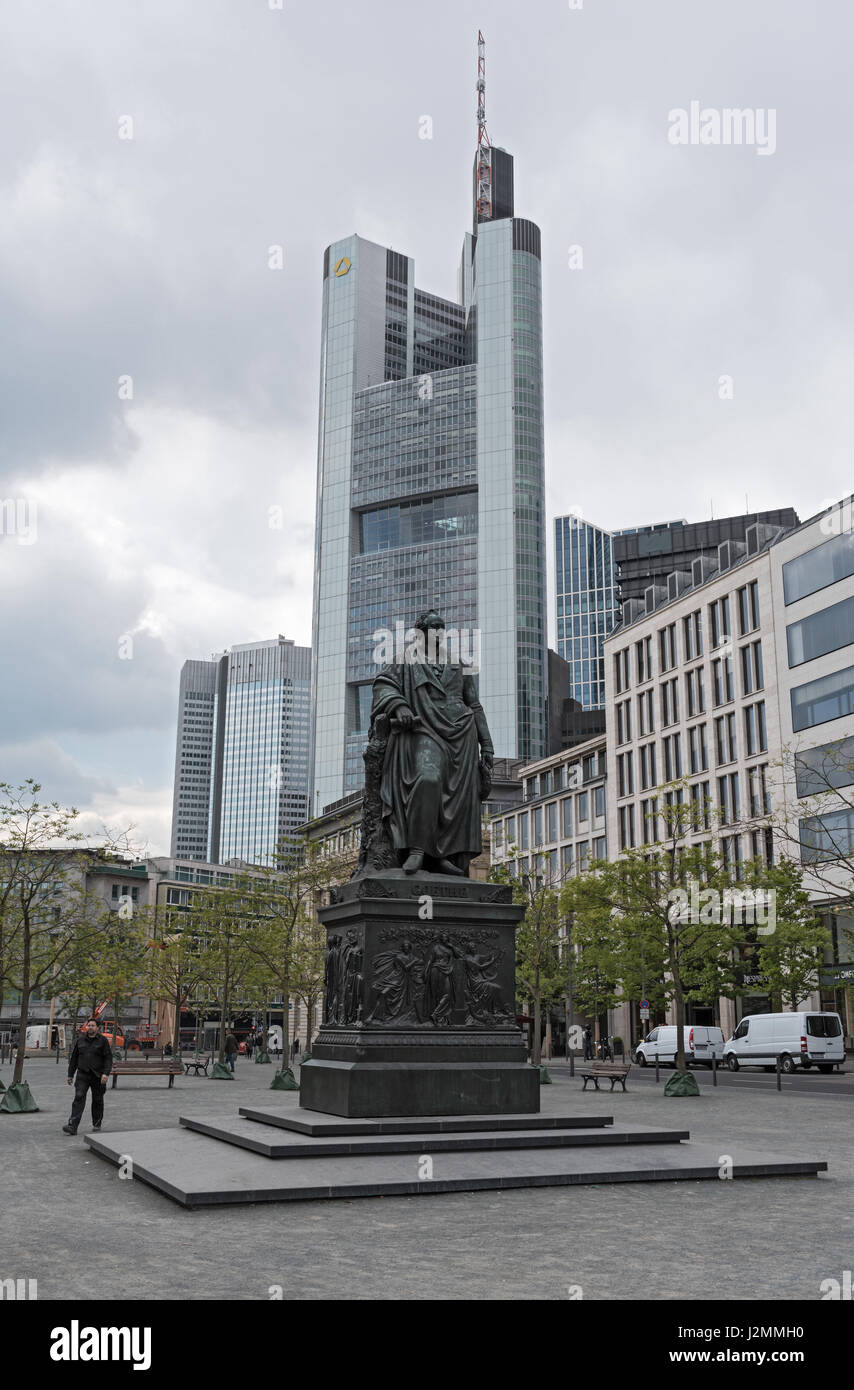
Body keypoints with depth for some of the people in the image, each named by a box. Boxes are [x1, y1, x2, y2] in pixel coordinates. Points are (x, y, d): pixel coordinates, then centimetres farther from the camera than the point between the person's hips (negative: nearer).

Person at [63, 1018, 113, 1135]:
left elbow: (108, 1058, -6)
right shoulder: (80, 1040, 6)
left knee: (97, 1100, 10)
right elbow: (74, 1057, 13)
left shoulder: (102, 1041, -3)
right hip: (82, 1074, 1)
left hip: (97, 1076, -1)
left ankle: (97, 1123, 31)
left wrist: (106, 1073, -18)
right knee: (79, 1098, -13)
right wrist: (70, 1074, 12)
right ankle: (72, 1126, -19)